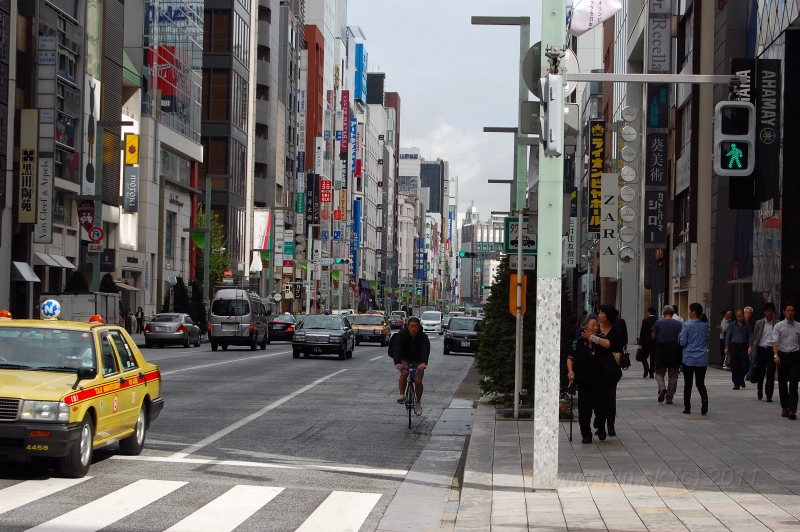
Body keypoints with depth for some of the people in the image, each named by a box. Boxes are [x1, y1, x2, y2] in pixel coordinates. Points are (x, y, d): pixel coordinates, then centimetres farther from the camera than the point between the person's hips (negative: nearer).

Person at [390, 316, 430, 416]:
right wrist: (397, 362, -47)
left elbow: (426, 350, -34)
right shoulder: (402, 334, -19)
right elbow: (397, 348, -30)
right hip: (404, 359, 0)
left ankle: (418, 403, 10)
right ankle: (402, 395, -16)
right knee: (404, 373, -30)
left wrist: (423, 363, -53)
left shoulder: (423, 337, -19)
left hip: (418, 362, 0)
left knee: (418, 381, -11)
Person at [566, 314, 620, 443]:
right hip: (584, 380, 0)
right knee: (584, 408, -2)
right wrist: (570, 371, -14)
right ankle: (586, 434, 9)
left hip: (601, 380, 0)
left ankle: (601, 428, 25)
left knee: (600, 406, -1)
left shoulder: (600, 337, 2)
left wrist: (592, 337, -14)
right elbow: (570, 358, 3)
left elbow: (607, 344, -21)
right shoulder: (578, 342, 1)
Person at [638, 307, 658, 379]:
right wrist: (659, 342, 12)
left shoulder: (645, 321, -9)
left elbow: (642, 332, -9)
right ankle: (652, 373, 7)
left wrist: (640, 343, -4)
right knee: (653, 358, 7)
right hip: (655, 343, 3)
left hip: (646, 342, -3)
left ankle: (646, 368, -17)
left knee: (644, 356, 6)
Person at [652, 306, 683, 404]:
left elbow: (653, 336, 4)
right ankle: (669, 397, 10)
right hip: (674, 350, 1)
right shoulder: (678, 324, -2)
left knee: (659, 372, 11)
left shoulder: (659, 322, -2)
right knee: (673, 376, 10)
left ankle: (662, 388, -17)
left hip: (661, 349, -1)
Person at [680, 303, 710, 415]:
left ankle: (687, 408, 11)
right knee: (700, 383, 8)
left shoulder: (686, 325, -9)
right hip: (702, 359, 3)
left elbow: (683, 342, -8)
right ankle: (704, 399, -20)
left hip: (689, 359, -3)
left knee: (688, 384, 7)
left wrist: (680, 337, 11)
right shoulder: (705, 325, 4)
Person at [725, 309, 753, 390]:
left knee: (745, 365, -6)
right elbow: (728, 336, 8)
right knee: (734, 367, -2)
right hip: (734, 346, 0)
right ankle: (736, 384, 6)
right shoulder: (732, 325, 8)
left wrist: (750, 346, -7)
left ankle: (741, 379, 22)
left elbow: (750, 336, 6)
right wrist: (727, 347, 2)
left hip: (744, 347, 0)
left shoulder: (747, 325, 7)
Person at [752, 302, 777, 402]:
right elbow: (755, 338, 6)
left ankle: (769, 396, -1)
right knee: (760, 372, 5)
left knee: (770, 374, -4)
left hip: (771, 350, -1)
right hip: (761, 349, 1)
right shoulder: (759, 323, 5)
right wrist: (754, 353, 1)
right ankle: (760, 390, 30)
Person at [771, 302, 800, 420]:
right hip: (782, 356, 1)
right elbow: (775, 342, -7)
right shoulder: (778, 326, 2)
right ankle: (784, 407, 22)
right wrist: (776, 355, -21)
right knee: (782, 383, 9)